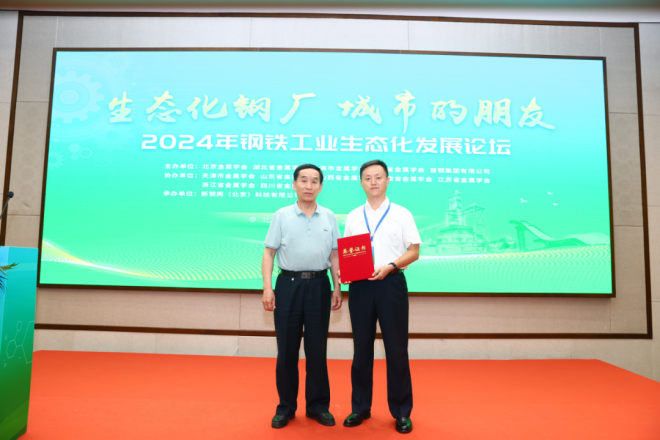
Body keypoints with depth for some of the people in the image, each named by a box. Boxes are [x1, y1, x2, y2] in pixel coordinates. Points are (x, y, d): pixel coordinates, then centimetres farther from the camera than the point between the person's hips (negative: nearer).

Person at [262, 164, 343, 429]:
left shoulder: (329, 217, 8)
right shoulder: (282, 216, 3)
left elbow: (334, 255, 9)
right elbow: (269, 253, 1)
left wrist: (337, 288, 4)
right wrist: (267, 287, -8)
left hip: (319, 285, 1)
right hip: (289, 284, -1)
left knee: (317, 349, 8)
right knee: (286, 349, 6)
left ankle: (318, 406, 24)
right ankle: (286, 407, 23)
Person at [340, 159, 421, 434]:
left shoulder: (401, 214, 3)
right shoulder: (353, 217, 11)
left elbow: (414, 251, -1)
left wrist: (390, 266, -16)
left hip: (391, 284, -2)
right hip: (360, 285, 3)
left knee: (396, 349, 4)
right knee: (361, 348, 11)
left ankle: (402, 411, 20)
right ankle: (361, 407, 26)